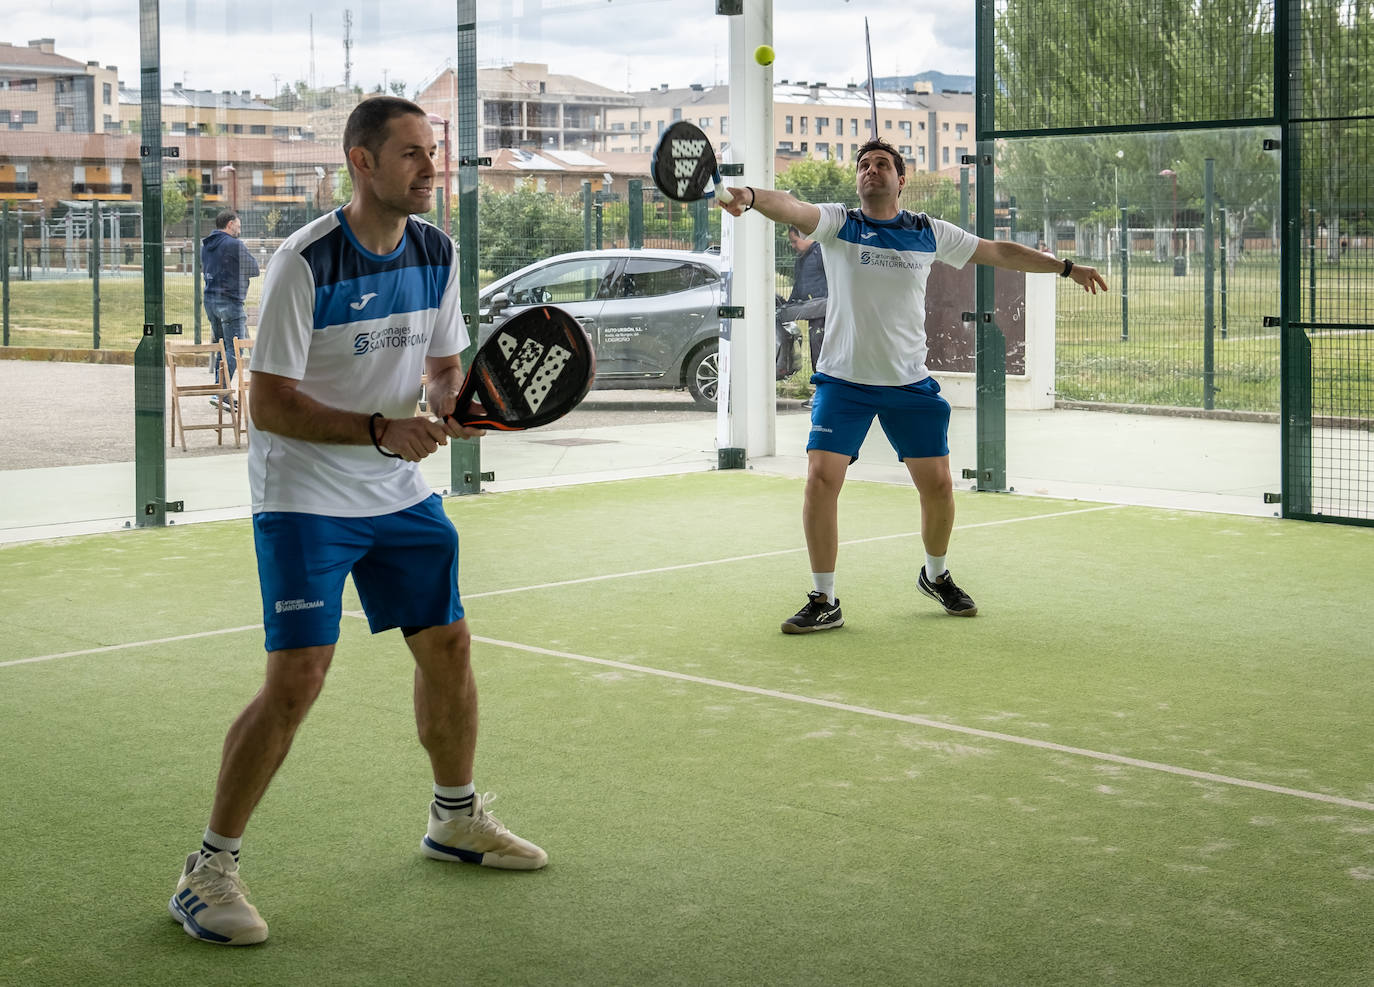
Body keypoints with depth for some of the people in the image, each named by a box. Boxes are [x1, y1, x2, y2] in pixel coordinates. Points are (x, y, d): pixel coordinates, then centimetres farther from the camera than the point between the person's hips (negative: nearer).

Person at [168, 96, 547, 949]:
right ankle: (209, 870, -2)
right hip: (305, 498, -7)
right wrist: (380, 430, -29)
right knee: (298, 677, -14)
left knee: (449, 644, 10)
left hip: (400, 492, 7)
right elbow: (271, 404, -20)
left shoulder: (436, 252, 1)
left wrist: (456, 399, -12)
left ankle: (456, 819, 33)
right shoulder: (305, 263, -19)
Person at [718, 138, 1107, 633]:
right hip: (843, 381, -2)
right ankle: (824, 601, -1)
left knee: (937, 484, 4)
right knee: (821, 479, -14)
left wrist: (1067, 267, 21)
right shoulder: (837, 223, -3)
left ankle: (935, 575, 33)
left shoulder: (930, 233, 5)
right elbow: (791, 207, -24)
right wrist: (751, 197, -46)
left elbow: (998, 252, 16)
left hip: (910, 384, 2)